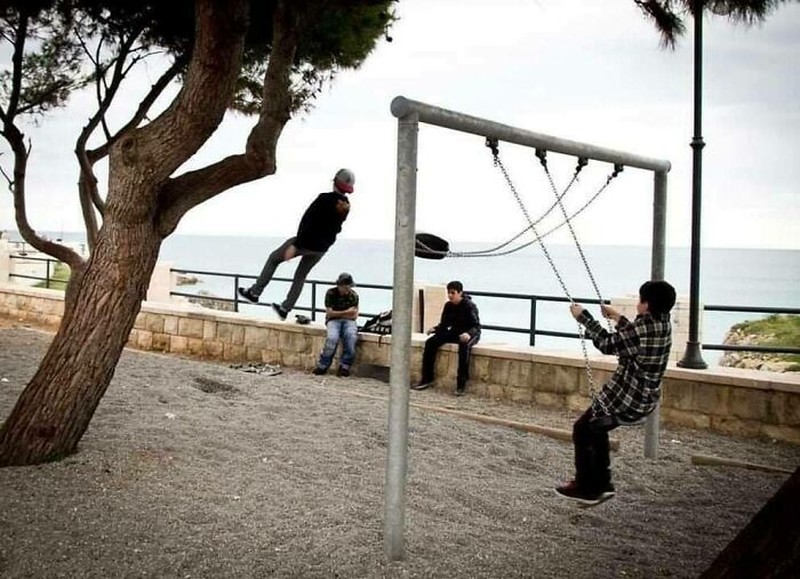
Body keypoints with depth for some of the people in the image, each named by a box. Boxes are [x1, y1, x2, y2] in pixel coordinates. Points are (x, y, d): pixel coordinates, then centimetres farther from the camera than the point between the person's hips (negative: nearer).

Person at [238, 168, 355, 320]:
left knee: (274, 258, 15)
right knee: (301, 276, 21)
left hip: (306, 242, -6)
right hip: (321, 249, 6)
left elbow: (307, 222, -25)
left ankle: (254, 292, 20)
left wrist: (295, 245, -25)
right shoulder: (346, 206, -3)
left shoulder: (325, 199, -23)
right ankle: (285, 309, 27)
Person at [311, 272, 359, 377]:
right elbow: (329, 313, -7)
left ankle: (344, 366, -23)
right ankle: (323, 365, -18)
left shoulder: (353, 295, 4)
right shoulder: (331, 293, -2)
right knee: (332, 337, -35)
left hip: (348, 321, 2)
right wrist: (346, 312, -7)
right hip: (333, 320, -2)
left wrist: (338, 313, -3)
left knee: (351, 336, -34)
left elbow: (354, 315, 2)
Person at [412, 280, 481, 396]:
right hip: (454, 332, 6)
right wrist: (435, 329, -12)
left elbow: (476, 326, -20)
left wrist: (468, 333, -41)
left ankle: (461, 384, -35)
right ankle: (427, 379, -9)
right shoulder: (448, 306, 3)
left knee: (464, 346, -41)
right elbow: (444, 324, 10)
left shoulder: (470, 306, -15)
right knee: (430, 342, -14)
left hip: (469, 334, -6)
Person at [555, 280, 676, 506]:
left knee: (582, 430, 9)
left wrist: (583, 316, -8)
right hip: (647, 398, 9)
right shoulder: (663, 324, 0)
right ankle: (602, 484, 30)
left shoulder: (644, 327, -25)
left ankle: (586, 488, 17)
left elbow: (608, 344, -16)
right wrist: (617, 317, 27)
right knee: (596, 427, 26)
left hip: (626, 397, -9)